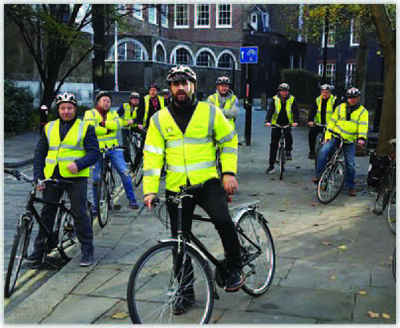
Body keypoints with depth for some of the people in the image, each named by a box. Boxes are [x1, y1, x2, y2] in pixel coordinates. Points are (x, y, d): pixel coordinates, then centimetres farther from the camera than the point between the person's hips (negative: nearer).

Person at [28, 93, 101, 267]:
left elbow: (94, 152, -4)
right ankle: (39, 250, 22)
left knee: (79, 214, -5)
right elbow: (39, 153, 14)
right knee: (46, 213, 10)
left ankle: (87, 251, 7)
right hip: (52, 177, 4)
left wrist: (78, 164, -21)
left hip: (76, 177, -4)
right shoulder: (49, 128, 13)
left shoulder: (85, 128, 3)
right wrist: (39, 177, 3)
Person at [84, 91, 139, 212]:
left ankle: (132, 200, 5)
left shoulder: (113, 114, 13)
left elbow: (118, 123, -9)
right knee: (96, 178, 0)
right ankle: (95, 205, 15)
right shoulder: (90, 113, 1)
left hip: (113, 149, 3)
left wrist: (104, 123, -17)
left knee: (124, 172, -7)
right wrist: (107, 130, -10)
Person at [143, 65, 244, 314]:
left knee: (223, 221, -26)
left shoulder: (210, 112, 1)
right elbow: (152, 156, 2)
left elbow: (229, 141, 8)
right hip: (176, 187, 2)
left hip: (208, 182, -2)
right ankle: (186, 292, 24)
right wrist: (150, 190, -6)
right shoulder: (159, 119, 4)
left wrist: (229, 172, -3)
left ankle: (236, 268, 0)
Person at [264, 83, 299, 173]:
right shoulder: (275, 99, -3)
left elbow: (295, 111, -9)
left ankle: (288, 151, -11)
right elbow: (270, 110, -12)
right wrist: (268, 121, -28)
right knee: (273, 144, 0)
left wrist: (295, 121, -27)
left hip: (287, 124, -1)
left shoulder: (292, 99, -2)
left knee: (288, 134, -33)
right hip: (276, 124, 1)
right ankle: (271, 165, 7)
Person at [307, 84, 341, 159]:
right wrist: (310, 120, -18)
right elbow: (312, 111, 0)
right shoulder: (317, 100, 8)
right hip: (319, 124, 2)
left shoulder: (335, 100, -2)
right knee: (311, 133, -20)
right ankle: (312, 152, -8)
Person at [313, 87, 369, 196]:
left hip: (350, 141, -1)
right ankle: (318, 175, -12)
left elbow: (363, 126, -11)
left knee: (350, 165, -2)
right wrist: (327, 136, 0)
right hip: (335, 137, 1)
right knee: (323, 151, -24)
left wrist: (361, 138, -28)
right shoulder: (340, 107, 7)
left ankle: (351, 186, 16)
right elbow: (332, 122, 9)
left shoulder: (362, 111, 3)